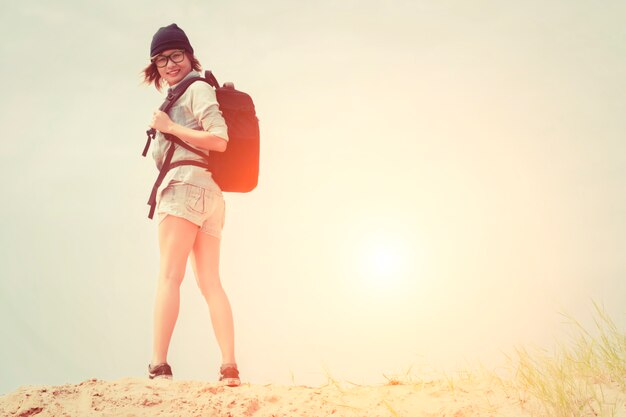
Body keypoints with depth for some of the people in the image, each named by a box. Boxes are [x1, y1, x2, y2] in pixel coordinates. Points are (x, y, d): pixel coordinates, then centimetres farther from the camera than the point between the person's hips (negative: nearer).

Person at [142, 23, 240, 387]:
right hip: (210, 194, 10)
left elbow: (219, 139, -13)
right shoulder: (181, 96, 28)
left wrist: (169, 127, -9)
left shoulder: (197, 88, 0)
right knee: (211, 282, 1)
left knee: (169, 276, -14)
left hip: (186, 182, -10)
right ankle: (230, 368, -5)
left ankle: (159, 367, -20)